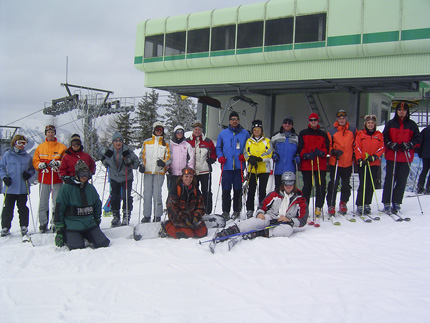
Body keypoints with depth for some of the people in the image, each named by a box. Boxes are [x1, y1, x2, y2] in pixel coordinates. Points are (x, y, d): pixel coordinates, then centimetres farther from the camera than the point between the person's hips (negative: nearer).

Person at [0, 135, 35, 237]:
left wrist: (29, 174, -5)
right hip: (10, 188, -1)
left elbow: (32, 169, 16)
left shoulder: (27, 157, 9)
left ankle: (24, 226, 15)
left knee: (23, 208, 6)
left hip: (23, 188, 1)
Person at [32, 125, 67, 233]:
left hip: (57, 179, -2)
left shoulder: (61, 147, 8)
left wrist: (57, 163, -15)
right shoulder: (40, 147, 13)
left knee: (57, 203, -4)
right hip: (44, 178, 2)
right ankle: (43, 224, 9)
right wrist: (40, 165, -10)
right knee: (43, 203, 1)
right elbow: (35, 161, 11)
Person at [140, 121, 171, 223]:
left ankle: (157, 216, 2)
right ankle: (146, 215, 9)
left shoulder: (165, 144, 10)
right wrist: (141, 165, -1)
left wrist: (164, 163, -14)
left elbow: (169, 159, 7)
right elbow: (142, 156, 17)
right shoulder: (146, 142, 12)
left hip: (159, 172, -2)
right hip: (147, 172, 2)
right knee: (147, 194, 1)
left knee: (157, 194, -6)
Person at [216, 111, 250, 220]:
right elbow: (218, 148, 17)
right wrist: (220, 157, 0)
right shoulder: (223, 133, 11)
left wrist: (245, 156, -2)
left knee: (238, 189, 2)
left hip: (239, 166, 0)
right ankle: (225, 211, 8)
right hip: (226, 166, 0)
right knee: (226, 190, -2)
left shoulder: (245, 133, 10)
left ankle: (236, 210, 14)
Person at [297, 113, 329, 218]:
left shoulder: (323, 134, 15)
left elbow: (327, 147, 10)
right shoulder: (303, 133, 11)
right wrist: (306, 155, -14)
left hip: (321, 165, 1)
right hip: (306, 165, -1)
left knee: (321, 186, -3)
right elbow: (300, 148, 4)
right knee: (307, 186, 2)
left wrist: (322, 152, -12)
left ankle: (318, 207, 5)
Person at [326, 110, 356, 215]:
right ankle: (331, 205, 4)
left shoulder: (353, 130, 5)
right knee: (333, 184, -3)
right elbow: (328, 145, 3)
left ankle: (343, 203, 29)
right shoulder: (332, 131, 0)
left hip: (348, 162, 2)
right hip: (335, 162, -2)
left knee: (346, 185, 12)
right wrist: (333, 151, -14)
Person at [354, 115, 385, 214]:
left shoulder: (379, 135, 11)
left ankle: (367, 204, 14)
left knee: (370, 185, 5)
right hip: (362, 163, -3)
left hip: (374, 163, 3)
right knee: (363, 184, -7)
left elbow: (382, 148, 7)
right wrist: (359, 159, -12)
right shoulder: (360, 134, 4)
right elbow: (357, 148, -1)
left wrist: (374, 157, -9)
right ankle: (360, 205, -3)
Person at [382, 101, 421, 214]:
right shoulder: (390, 123, 7)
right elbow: (384, 137, 7)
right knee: (389, 179, -2)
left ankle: (397, 203, 9)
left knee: (402, 180, 1)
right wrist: (391, 144, -10)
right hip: (391, 156, -1)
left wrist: (409, 145, -10)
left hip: (406, 157, 1)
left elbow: (418, 138, 7)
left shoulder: (412, 124, 8)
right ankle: (387, 203, 3)